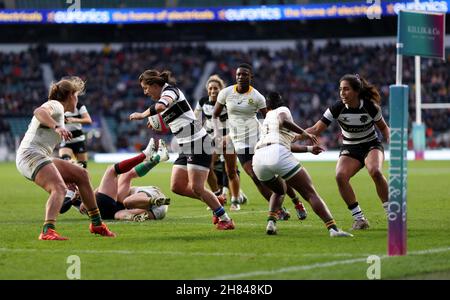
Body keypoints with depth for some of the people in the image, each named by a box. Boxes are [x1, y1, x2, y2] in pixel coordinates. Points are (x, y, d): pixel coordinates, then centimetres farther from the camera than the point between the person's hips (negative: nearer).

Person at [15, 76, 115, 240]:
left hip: (38, 157, 10)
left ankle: (96, 224, 19)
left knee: (81, 174, 14)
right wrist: (56, 127, -43)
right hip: (31, 154, -10)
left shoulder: (57, 109, 27)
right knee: (59, 188, -30)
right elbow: (39, 112, -28)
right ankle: (47, 231, -48)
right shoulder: (56, 105, -4)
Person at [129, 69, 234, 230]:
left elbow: (161, 106, -33)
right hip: (186, 147, 10)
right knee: (177, 186, 2)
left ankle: (226, 220, -3)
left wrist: (142, 115, -22)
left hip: (198, 143, -10)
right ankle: (215, 202, 16)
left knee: (196, 188, -13)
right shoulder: (162, 97, 17)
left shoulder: (170, 90, -11)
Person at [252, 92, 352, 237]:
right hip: (278, 154, -6)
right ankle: (333, 229, -18)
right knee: (310, 193, -4)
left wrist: (308, 148, 51)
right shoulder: (282, 110, 18)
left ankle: (271, 222, 10)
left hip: (258, 159, 6)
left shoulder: (267, 118, 36)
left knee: (279, 191, 34)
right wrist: (304, 133, -8)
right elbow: (283, 121, -10)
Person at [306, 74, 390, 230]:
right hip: (350, 150, 2)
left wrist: (390, 141, -16)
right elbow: (316, 129, -14)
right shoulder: (337, 108, -15)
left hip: (372, 145, -2)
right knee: (340, 176, -27)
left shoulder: (370, 106, -16)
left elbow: (383, 127, 3)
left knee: (375, 171, -33)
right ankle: (359, 218, -17)